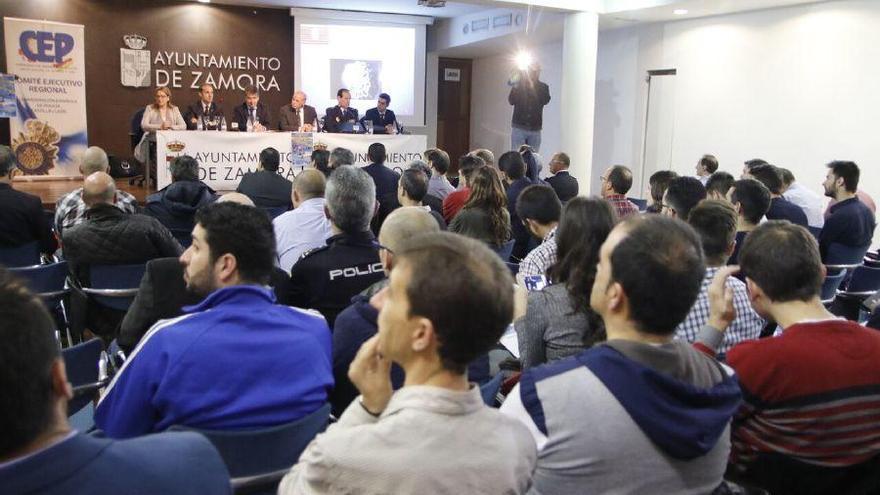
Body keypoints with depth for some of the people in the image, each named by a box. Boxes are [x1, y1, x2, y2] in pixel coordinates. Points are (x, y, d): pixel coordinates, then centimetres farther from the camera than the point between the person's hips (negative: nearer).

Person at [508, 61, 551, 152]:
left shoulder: (543, 87, 10)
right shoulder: (519, 84, 6)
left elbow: (545, 100, -8)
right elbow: (511, 101, -5)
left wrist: (533, 88, -13)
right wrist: (515, 88, -19)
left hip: (535, 129, 1)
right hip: (519, 127, -1)